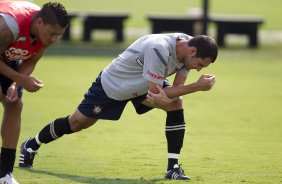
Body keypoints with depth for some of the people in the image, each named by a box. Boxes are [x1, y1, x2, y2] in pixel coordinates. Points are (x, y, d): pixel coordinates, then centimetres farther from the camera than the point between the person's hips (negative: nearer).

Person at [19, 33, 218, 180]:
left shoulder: (187, 46, -17)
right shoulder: (159, 49, -42)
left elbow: (177, 87, -16)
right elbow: (155, 91, -38)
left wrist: (164, 99, -40)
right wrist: (197, 87, -41)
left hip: (141, 85, 6)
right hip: (111, 85, -6)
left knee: (176, 104, -17)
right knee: (77, 123, 6)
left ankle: (173, 167, -10)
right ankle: (31, 146, 33)